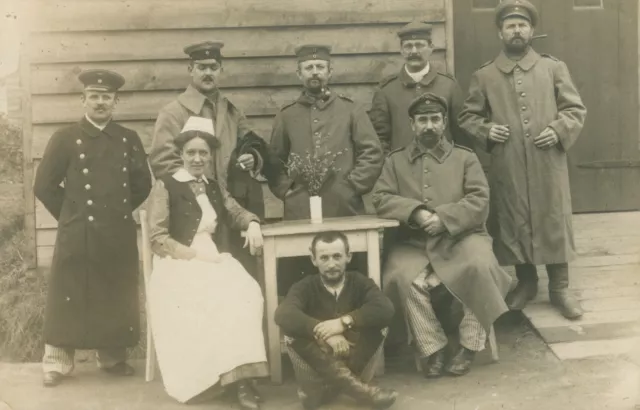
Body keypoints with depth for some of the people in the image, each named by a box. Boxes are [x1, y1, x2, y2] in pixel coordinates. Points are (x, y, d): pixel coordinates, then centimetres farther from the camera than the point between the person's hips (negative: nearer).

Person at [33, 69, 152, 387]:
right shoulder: (64, 138, -1)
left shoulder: (129, 140, 8)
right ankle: (57, 363, 11)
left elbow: (142, 184, 14)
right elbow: (44, 185, -1)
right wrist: (71, 215, 2)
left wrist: (120, 211, 11)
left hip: (119, 234, 3)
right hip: (77, 234, -3)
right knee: (69, 297, 2)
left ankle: (113, 358, 24)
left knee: (116, 297, 10)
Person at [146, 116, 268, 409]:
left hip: (213, 260, 5)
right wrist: (194, 254, -14)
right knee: (210, 300, -36)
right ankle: (230, 374, -31)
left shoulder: (215, 188, 21)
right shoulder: (165, 186, 2)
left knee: (246, 294, -29)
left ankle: (239, 373, -29)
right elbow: (158, 239, -5)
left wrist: (253, 224, -1)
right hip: (177, 264, -5)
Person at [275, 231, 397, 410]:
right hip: (318, 360, 0)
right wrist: (323, 332, -35)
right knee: (295, 330, -27)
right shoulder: (305, 287, -1)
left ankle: (330, 385, -28)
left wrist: (345, 322, -30)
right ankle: (356, 387, -36)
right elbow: (283, 315, -23)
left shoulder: (360, 282, 1)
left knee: (375, 322, -21)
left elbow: (385, 309, -20)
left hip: (355, 358, 0)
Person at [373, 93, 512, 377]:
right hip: (414, 243, 1)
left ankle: (468, 347, -15)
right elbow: (381, 199, 2)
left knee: (480, 265, -32)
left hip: (460, 238, 0)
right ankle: (432, 349, -16)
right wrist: (415, 212, -15)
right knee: (402, 277, -31)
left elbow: (479, 202, 0)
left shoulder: (465, 157, 12)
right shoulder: (395, 161, 15)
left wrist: (444, 218, -15)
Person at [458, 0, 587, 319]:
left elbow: (576, 109, 6)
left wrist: (558, 130, -10)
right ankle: (525, 283, 26)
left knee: (555, 223, 5)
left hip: (548, 164, 0)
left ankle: (559, 288, 18)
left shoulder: (554, 68, 6)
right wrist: (485, 129, -8)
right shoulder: (483, 75, 6)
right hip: (507, 168, 0)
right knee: (513, 225, 8)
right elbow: (467, 116, 11)